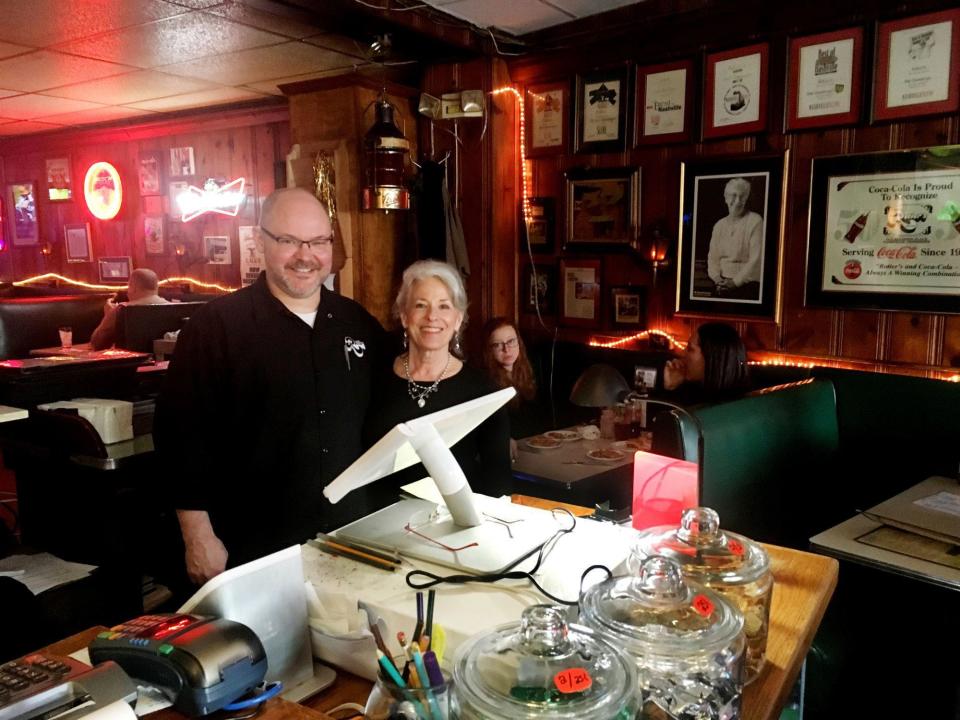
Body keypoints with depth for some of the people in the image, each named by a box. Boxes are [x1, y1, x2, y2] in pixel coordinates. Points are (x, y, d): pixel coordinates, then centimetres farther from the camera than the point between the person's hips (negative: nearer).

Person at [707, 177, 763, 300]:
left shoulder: (755, 221, -6)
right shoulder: (719, 225, 11)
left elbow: (756, 259, -12)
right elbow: (713, 257, 9)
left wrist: (736, 281, -15)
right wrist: (717, 278, -8)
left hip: (746, 286, -4)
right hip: (722, 286, 4)